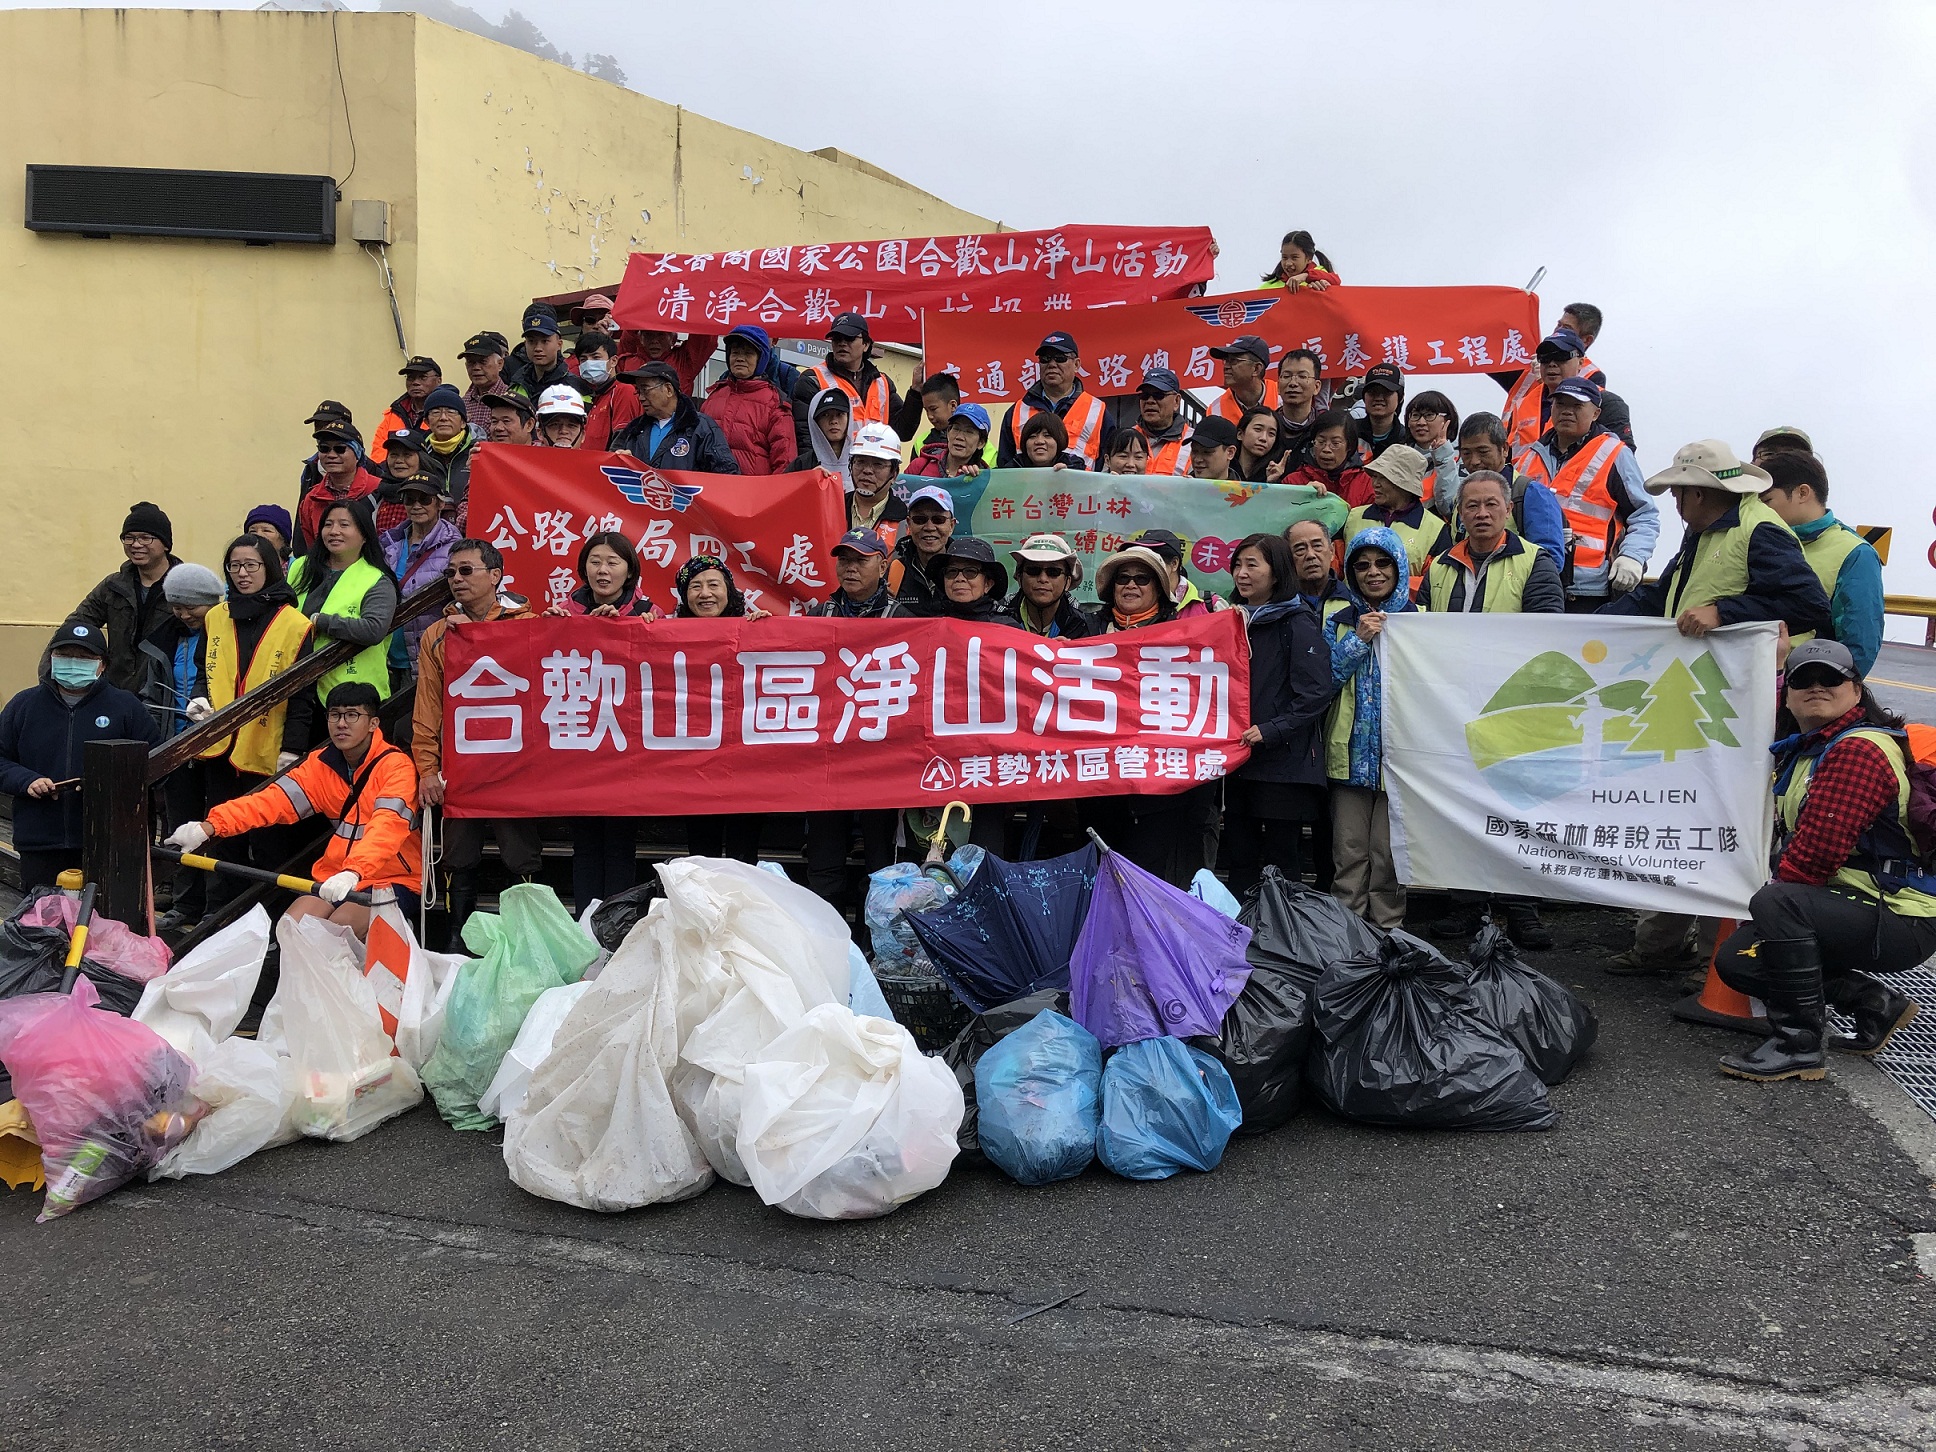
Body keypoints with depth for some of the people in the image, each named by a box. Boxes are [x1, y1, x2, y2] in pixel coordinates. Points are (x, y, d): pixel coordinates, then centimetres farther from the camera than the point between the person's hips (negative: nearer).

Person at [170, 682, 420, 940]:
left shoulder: (396, 766, -14)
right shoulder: (321, 763, 6)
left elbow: (388, 827, -31)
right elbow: (274, 800, -7)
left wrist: (353, 872, -48)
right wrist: (208, 826, -22)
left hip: (392, 880, -6)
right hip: (335, 878, 6)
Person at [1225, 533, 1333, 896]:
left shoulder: (1298, 624, -6)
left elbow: (1316, 693, -14)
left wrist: (1270, 730, -20)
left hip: (1284, 762, -7)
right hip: (1238, 759, 7)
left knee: (1281, 865, 0)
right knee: (1240, 863, 11)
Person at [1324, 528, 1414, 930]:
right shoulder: (1340, 622, 11)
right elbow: (1325, 680, -1)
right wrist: (1357, 639, -9)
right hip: (1351, 752, 2)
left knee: (1389, 851, 0)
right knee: (1349, 851, 3)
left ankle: (1386, 931, 11)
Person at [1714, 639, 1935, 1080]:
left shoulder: (1859, 750, -20)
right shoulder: (1803, 749, 13)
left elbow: (1818, 851, -26)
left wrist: (1775, 898, -12)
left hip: (1899, 920, -11)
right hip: (1850, 902, 11)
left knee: (1775, 903, -34)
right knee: (1736, 961, 5)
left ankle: (1798, 1045, -22)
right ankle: (1875, 1005, 13)